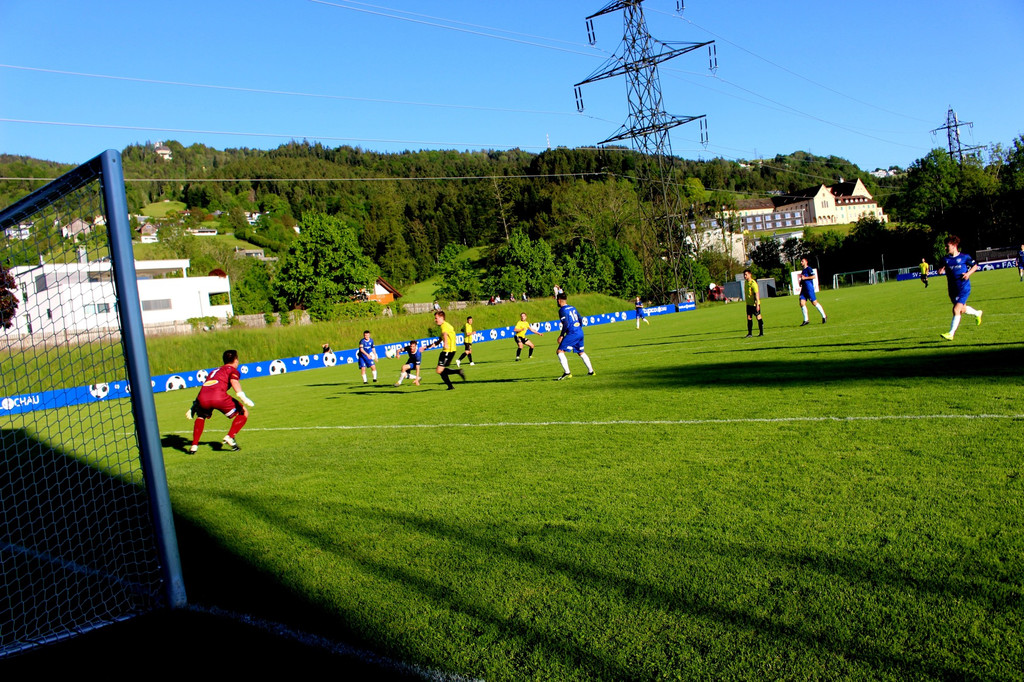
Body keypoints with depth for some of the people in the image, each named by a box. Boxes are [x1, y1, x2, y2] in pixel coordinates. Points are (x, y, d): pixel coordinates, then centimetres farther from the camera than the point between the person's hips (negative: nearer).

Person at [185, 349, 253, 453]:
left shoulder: (215, 371, 37)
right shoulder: (232, 370, 19)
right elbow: (234, 382, -4)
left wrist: (193, 408, 41)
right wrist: (244, 399, -15)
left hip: (203, 398, 6)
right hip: (219, 396, -5)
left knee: (201, 416, 35)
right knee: (244, 413, 13)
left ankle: (194, 446, 23)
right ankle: (230, 437, -2)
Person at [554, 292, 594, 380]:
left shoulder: (562, 310, -8)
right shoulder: (572, 308, 16)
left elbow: (566, 324, -17)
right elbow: (580, 319, 21)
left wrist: (561, 335, -11)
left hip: (572, 333, -9)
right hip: (580, 333, 9)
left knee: (560, 351, -8)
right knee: (581, 352, 23)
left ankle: (567, 372, -17)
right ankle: (591, 371, 27)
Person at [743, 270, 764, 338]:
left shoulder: (753, 283, -18)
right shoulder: (746, 282, 8)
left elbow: (757, 294, -20)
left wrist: (757, 304, -24)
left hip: (754, 303, -8)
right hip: (749, 303, 8)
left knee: (758, 317, 1)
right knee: (749, 318, 4)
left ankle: (761, 333, 9)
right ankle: (750, 333, 7)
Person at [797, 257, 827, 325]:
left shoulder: (809, 268, -6)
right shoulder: (803, 270, 20)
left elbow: (813, 276, -17)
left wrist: (805, 278, -15)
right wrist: (801, 282, 13)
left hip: (809, 288, -8)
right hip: (804, 289, 8)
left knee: (814, 303, -4)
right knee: (802, 303, -4)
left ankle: (824, 317, 10)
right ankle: (806, 320, -1)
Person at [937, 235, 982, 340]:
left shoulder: (964, 257, -6)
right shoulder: (945, 259, 2)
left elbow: (975, 266, 7)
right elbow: (943, 270, 10)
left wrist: (968, 273, -11)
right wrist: (940, 271, -14)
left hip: (964, 288, -5)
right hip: (952, 289, 5)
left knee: (956, 310, -17)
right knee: (963, 309, 21)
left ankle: (951, 334, -16)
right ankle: (977, 313, 54)